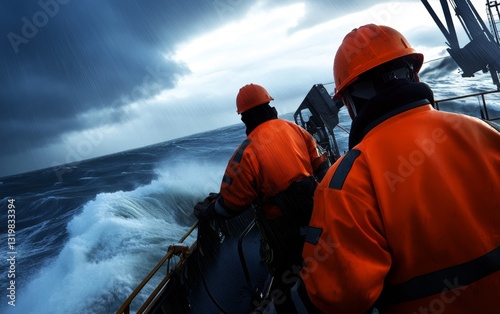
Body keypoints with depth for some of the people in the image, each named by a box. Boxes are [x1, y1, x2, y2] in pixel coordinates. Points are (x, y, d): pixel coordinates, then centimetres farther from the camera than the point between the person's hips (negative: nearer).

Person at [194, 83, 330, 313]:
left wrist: (205, 212, 4)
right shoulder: (294, 129, -6)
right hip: (316, 219, 6)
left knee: (285, 285, 21)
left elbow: (229, 204, -15)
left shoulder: (248, 152, -21)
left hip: (286, 236, -5)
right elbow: (321, 165, 1)